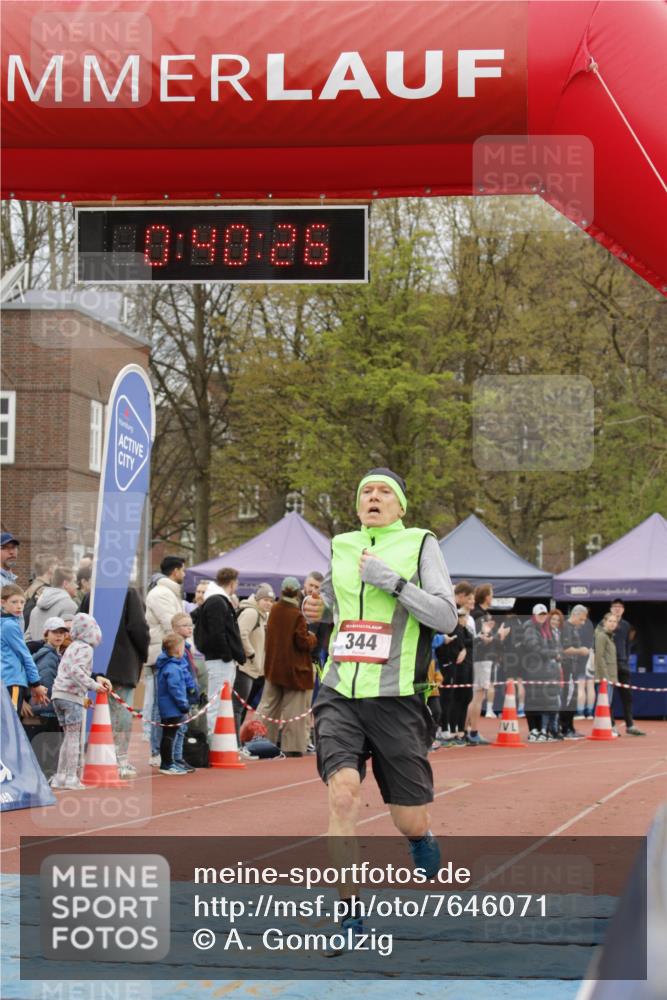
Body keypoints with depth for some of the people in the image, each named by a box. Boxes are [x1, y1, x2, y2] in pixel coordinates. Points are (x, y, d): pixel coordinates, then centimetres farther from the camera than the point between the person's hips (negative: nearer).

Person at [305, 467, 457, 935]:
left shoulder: (420, 544, 2)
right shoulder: (341, 546, 13)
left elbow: (447, 618, -9)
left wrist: (390, 580, -15)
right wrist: (315, 608, 13)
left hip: (397, 700, -2)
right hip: (340, 697, 2)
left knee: (410, 824, 3)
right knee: (343, 793, -21)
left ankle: (425, 844, 42)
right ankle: (349, 917, -14)